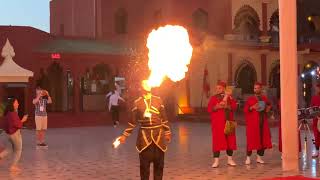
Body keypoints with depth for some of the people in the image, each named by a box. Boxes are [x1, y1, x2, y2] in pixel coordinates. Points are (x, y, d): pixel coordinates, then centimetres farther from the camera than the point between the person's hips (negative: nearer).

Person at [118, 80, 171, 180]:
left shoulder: (158, 100, 6)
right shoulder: (137, 102, 2)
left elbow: (164, 118, 9)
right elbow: (133, 121, 6)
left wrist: (167, 133, 9)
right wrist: (125, 135, 3)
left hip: (158, 135, 1)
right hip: (144, 135, -1)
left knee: (159, 162, 6)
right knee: (144, 163, 0)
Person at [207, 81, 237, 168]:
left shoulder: (229, 97, 11)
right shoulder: (213, 98, 5)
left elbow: (234, 106, -3)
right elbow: (209, 109, -4)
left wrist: (226, 106, -18)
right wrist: (217, 107, -20)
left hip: (228, 122, 2)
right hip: (217, 123, -2)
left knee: (230, 140, 6)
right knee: (217, 140, -6)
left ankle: (230, 159, 17)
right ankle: (216, 160, -3)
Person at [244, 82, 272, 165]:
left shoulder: (265, 98, 10)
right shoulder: (250, 99, -1)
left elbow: (269, 105, 24)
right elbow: (245, 110, -6)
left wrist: (268, 108, 3)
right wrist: (252, 107, -22)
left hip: (263, 122, 4)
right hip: (253, 122, -4)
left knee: (263, 139, 4)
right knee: (251, 139, -5)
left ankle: (259, 157, 14)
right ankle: (248, 157, 2)